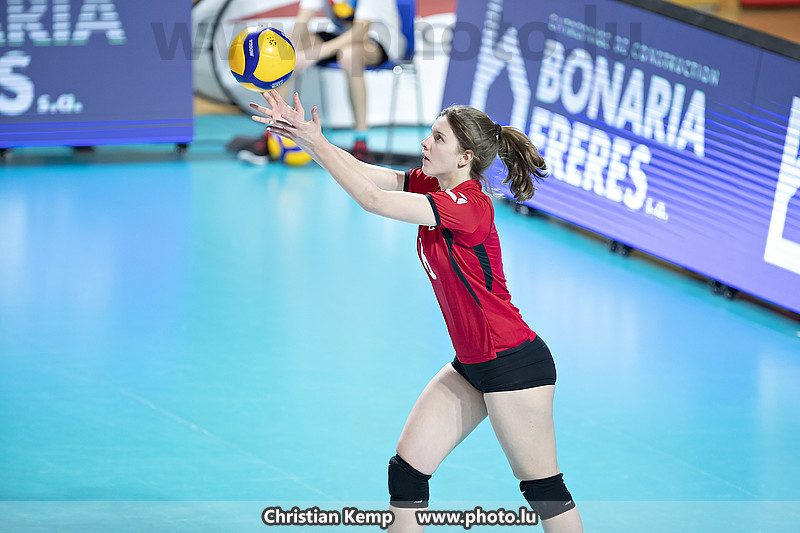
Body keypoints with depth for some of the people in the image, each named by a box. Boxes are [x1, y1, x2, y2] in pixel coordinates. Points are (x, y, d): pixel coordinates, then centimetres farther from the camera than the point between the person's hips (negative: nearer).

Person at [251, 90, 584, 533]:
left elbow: (372, 200, -25)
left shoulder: (468, 205, -24)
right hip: (471, 364, 9)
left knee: (542, 488, 1)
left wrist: (316, 143, -21)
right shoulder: (430, 184, 3)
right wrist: (299, 133, -11)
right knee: (406, 470, 5)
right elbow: (362, 172, 0)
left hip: (515, 363, -9)